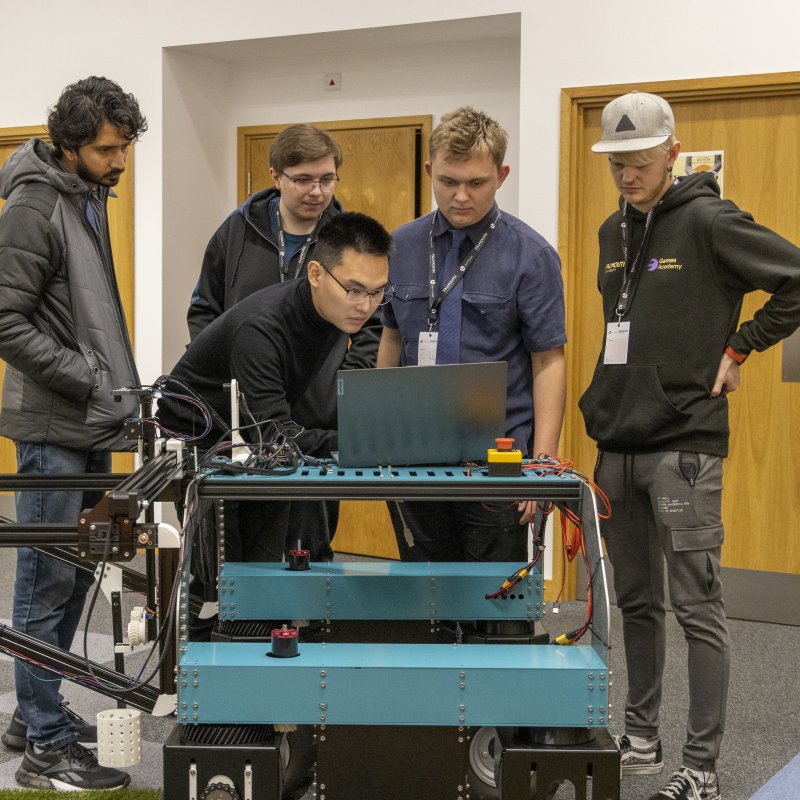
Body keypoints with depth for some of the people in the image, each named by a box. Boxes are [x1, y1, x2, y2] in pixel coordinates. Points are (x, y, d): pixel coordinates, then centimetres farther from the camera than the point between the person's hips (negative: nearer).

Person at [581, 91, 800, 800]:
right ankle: (641, 739, 28)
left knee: (696, 606, -3)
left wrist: (740, 348, -7)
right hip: (617, 444, 8)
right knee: (636, 601, 15)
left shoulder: (707, 221, -9)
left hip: (684, 446, -7)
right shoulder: (614, 232, 14)